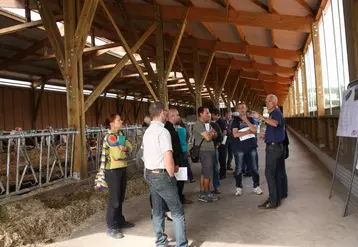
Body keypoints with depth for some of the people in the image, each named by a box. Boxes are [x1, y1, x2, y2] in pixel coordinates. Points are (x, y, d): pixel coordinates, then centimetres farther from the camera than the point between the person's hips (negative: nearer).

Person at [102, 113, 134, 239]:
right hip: (113, 171, -8)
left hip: (122, 169, 8)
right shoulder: (110, 136, -17)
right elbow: (119, 155, -22)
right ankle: (111, 227, 14)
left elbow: (130, 147, 4)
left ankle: (120, 221, 33)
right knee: (114, 199, 0)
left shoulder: (120, 134, 10)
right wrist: (124, 150, -2)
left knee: (120, 198, 18)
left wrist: (123, 149, -17)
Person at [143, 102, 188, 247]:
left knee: (157, 211, 18)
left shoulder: (147, 132, 10)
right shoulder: (163, 131, -18)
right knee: (177, 212, 3)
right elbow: (168, 160, -26)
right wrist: (172, 175, -9)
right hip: (162, 175, -8)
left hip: (150, 174, 9)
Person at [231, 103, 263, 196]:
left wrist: (246, 120, -14)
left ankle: (256, 186, 19)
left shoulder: (250, 119, 10)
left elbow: (255, 130, -6)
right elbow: (235, 134, -13)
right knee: (239, 168, 2)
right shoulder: (236, 120, -1)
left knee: (254, 167, 7)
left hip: (252, 146, 3)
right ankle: (239, 188, 14)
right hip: (239, 147, -3)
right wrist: (248, 132, -9)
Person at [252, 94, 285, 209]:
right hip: (274, 146, 11)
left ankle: (273, 201, -5)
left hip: (273, 147, -11)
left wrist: (261, 117, -41)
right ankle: (276, 198, 22)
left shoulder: (277, 112, -13)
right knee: (275, 173, 13)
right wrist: (266, 135, 15)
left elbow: (275, 123, -37)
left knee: (269, 173, -9)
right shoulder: (273, 113, 18)